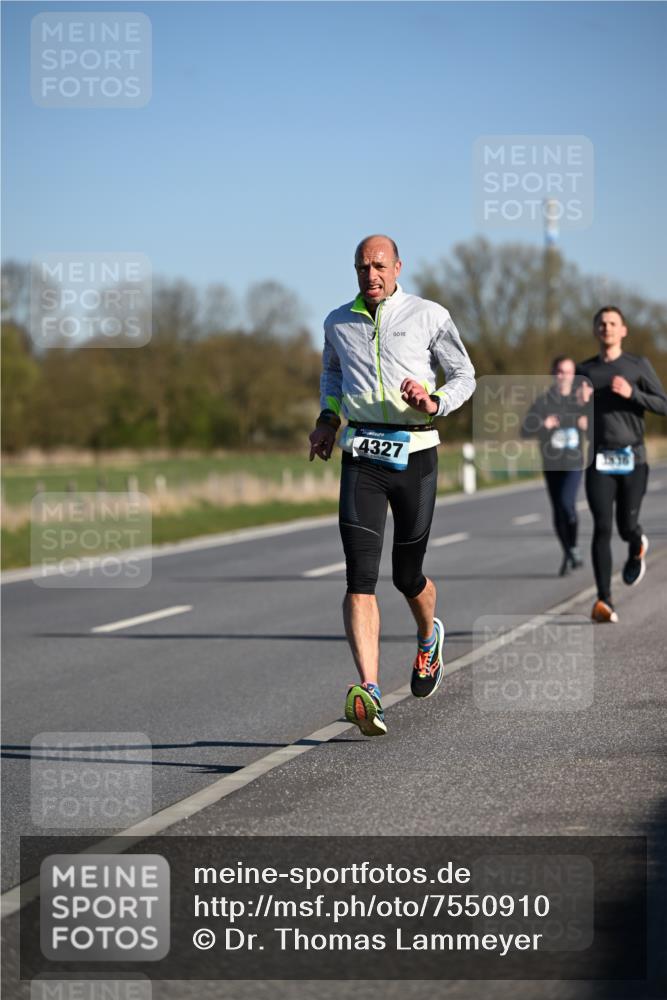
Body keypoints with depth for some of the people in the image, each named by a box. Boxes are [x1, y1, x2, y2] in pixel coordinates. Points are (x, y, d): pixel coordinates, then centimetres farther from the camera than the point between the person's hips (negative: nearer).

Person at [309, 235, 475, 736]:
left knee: (407, 575, 8)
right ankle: (369, 694, -22)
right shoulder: (339, 322, 11)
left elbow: (464, 375, 8)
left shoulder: (429, 316, 1)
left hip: (414, 452, -1)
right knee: (361, 576, -13)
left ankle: (429, 636, 45)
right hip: (361, 454, 2)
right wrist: (327, 417, 17)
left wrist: (435, 404, -12)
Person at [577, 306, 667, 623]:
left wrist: (632, 393, -16)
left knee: (627, 525, 0)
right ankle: (604, 600, -12)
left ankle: (637, 548, 39)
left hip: (632, 457, -1)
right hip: (599, 460, 1)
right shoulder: (585, 370, 11)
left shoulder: (638, 365, 5)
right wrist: (579, 403, -6)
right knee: (602, 528, -10)